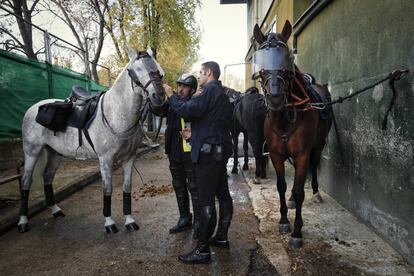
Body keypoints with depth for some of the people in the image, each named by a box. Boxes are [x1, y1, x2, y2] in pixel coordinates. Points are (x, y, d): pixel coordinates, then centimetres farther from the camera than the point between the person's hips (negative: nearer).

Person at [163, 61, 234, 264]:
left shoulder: (210, 90, -11)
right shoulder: (222, 94, 19)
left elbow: (187, 111, -22)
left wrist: (171, 96, -8)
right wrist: (195, 133, 18)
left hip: (208, 151, -10)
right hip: (221, 150, 11)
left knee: (206, 200, -7)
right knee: (222, 193, 16)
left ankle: (202, 250, 0)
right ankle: (222, 236, 30)